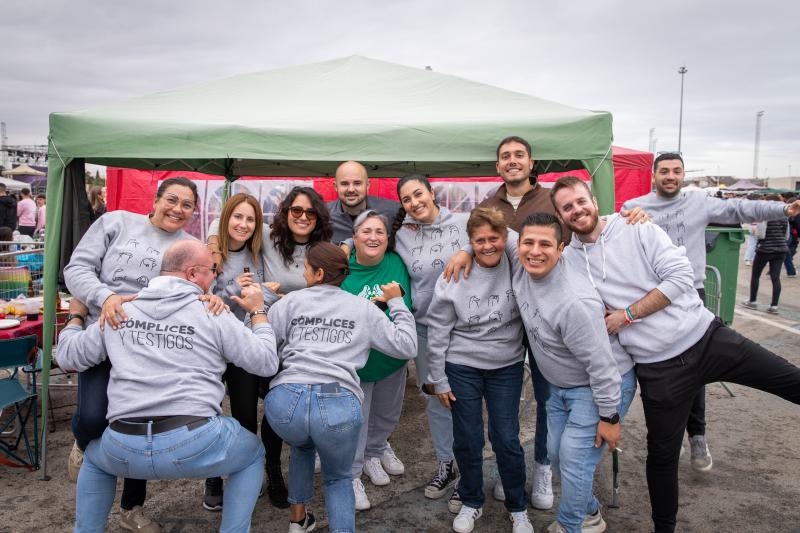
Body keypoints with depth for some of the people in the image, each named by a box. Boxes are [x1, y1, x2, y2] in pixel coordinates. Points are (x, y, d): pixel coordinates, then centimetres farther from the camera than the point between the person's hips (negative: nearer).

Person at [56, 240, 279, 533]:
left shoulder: (118, 311, 11)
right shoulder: (215, 315, 2)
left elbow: (68, 356, 21)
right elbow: (267, 363, 4)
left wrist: (76, 317, 40)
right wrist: (258, 312, 18)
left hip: (124, 450, 4)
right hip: (193, 443, -3)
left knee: (94, 459, 39)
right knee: (253, 454, 26)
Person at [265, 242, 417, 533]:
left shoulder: (291, 301, 14)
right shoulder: (364, 307, 17)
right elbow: (406, 346, 16)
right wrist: (397, 303, 27)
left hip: (286, 401, 1)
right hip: (339, 406, -1)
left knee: (302, 446, 39)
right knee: (338, 478, 29)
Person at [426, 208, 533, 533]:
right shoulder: (454, 277, -12)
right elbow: (437, 331, -5)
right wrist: (438, 380, -2)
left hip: (507, 366, 1)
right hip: (462, 367, 0)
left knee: (507, 439, 5)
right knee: (467, 440, 9)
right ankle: (471, 502, 33)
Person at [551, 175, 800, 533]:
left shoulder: (638, 229, -6)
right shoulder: (567, 259, -1)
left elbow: (681, 277, -12)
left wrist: (627, 315, -13)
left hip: (707, 338, 0)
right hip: (659, 368, 1)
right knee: (662, 453, 10)